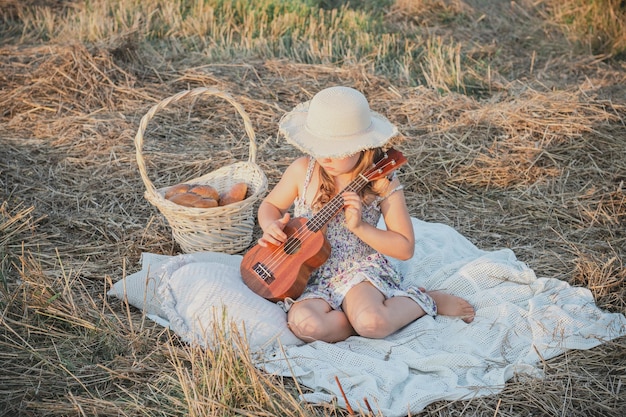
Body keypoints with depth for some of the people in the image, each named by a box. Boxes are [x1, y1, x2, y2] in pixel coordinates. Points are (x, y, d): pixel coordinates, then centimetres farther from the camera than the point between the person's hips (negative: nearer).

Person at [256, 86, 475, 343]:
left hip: (360, 271, -2)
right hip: (309, 275, 3)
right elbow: (270, 205, 12)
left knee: (371, 323, -35)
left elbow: (405, 248, -7)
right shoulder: (303, 170, -7)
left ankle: (424, 302, 0)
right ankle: (382, 316, -7)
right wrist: (271, 226, -13)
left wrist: (359, 226, -21)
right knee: (306, 324, -32)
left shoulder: (382, 183, -11)